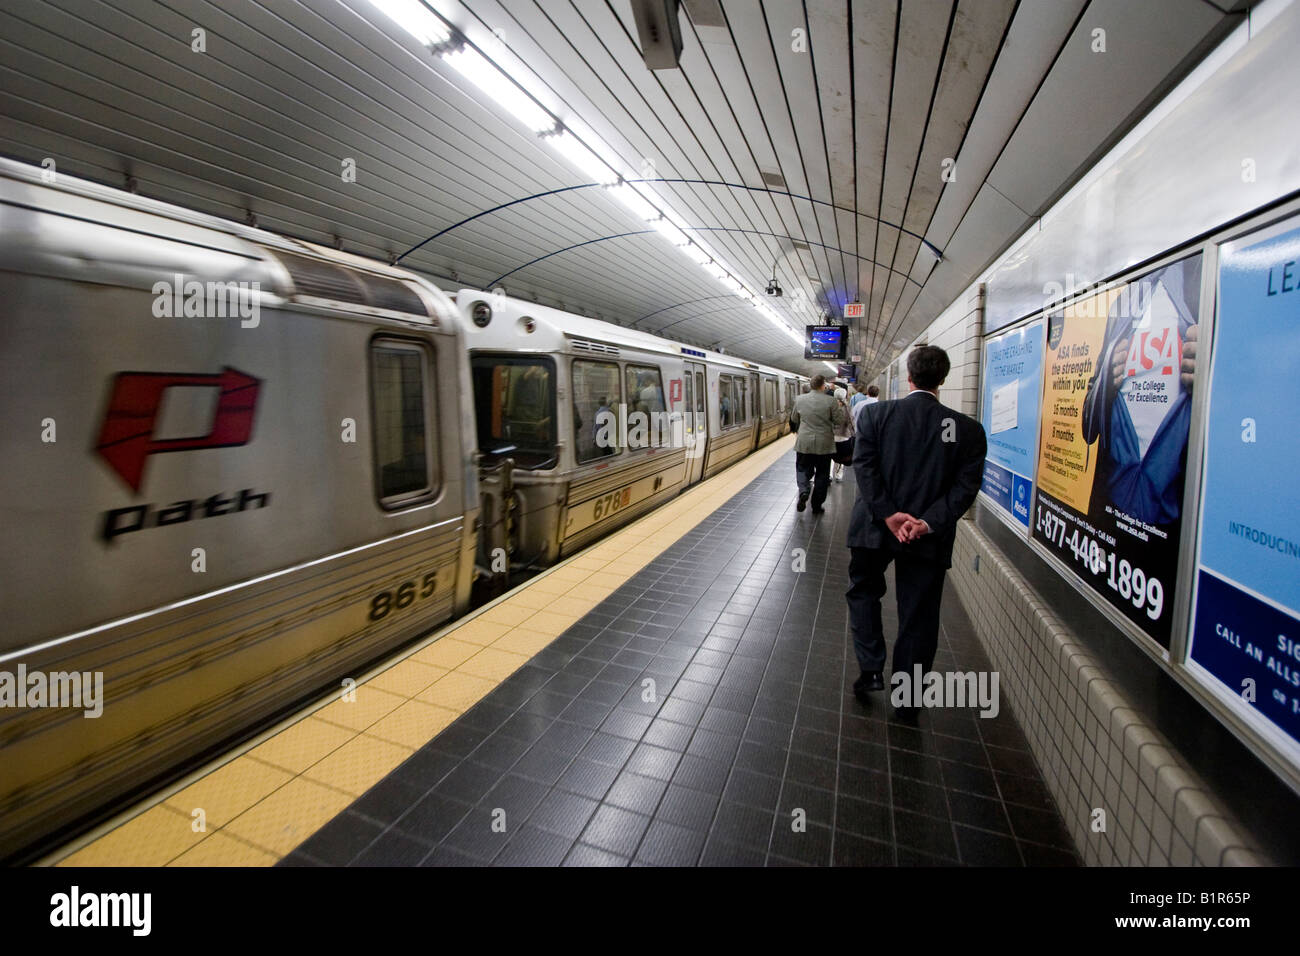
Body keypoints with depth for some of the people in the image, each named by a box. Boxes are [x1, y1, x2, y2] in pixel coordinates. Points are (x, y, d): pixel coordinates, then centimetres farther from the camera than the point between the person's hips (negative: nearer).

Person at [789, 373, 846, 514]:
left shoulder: (800, 399, -1)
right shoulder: (831, 401, -10)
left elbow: (794, 420, 13)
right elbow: (840, 421, -6)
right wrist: (840, 409, 10)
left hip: (804, 443, 2)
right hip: (824, 444, -1)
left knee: (803, 469, 15)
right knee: (822, 474, 10)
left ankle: (803, 491, -13)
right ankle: (817, 506, 15)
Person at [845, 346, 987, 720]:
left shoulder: (874, 413, -6)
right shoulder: (968, 429, -2)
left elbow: (864, 466, -14)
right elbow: (966, 485, -9)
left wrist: (887, 514, -14)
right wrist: (929, 522, -14)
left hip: (874, 527, -1)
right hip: (929, 537, 1)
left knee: (863, 592, 24)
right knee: (918, 616, 13)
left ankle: (871, 670, 18)